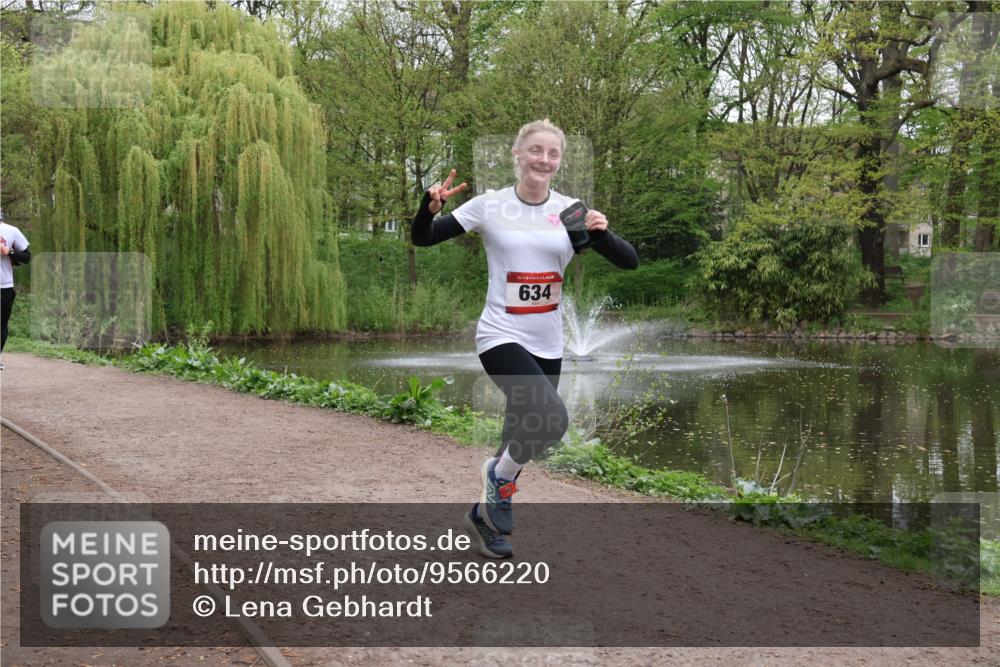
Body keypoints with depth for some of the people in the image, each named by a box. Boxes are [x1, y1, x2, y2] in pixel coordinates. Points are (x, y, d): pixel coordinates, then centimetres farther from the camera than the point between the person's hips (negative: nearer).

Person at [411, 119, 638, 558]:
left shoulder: (570, 210, 1)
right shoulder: (490, 205, -6)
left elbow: (629, 262, -1)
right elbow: (421, 239, -2)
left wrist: (601, 232, -21)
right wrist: (431, 205, -22)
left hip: (548, 344, 5)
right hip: (501, 337, -5)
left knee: (524, 433, 14)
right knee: (552, 420, -27)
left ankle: (485, 514, 38)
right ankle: (500, 476, 3)